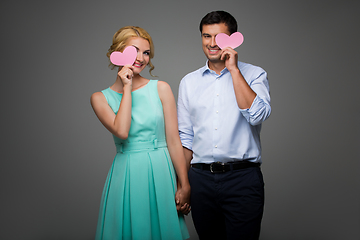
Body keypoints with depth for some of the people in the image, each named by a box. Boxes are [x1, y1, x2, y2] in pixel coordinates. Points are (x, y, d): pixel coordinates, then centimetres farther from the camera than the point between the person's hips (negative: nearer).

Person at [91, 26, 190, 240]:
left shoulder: (161, 89, 0)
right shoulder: (100, 98, 2)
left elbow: (174, 141, -2)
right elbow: (121, 132, -16)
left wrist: (185, 186, -4)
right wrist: (127, 88, -11)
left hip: (160, 173, 0)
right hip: (125, 176, 0)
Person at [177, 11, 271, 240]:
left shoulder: (254, 75, 2)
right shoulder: (189, 82, 11)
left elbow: (257, 115, -17)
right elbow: (185, 137, 14)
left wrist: (234, 69, -13)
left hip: (243, 178, -3)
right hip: (201, 179, 3)